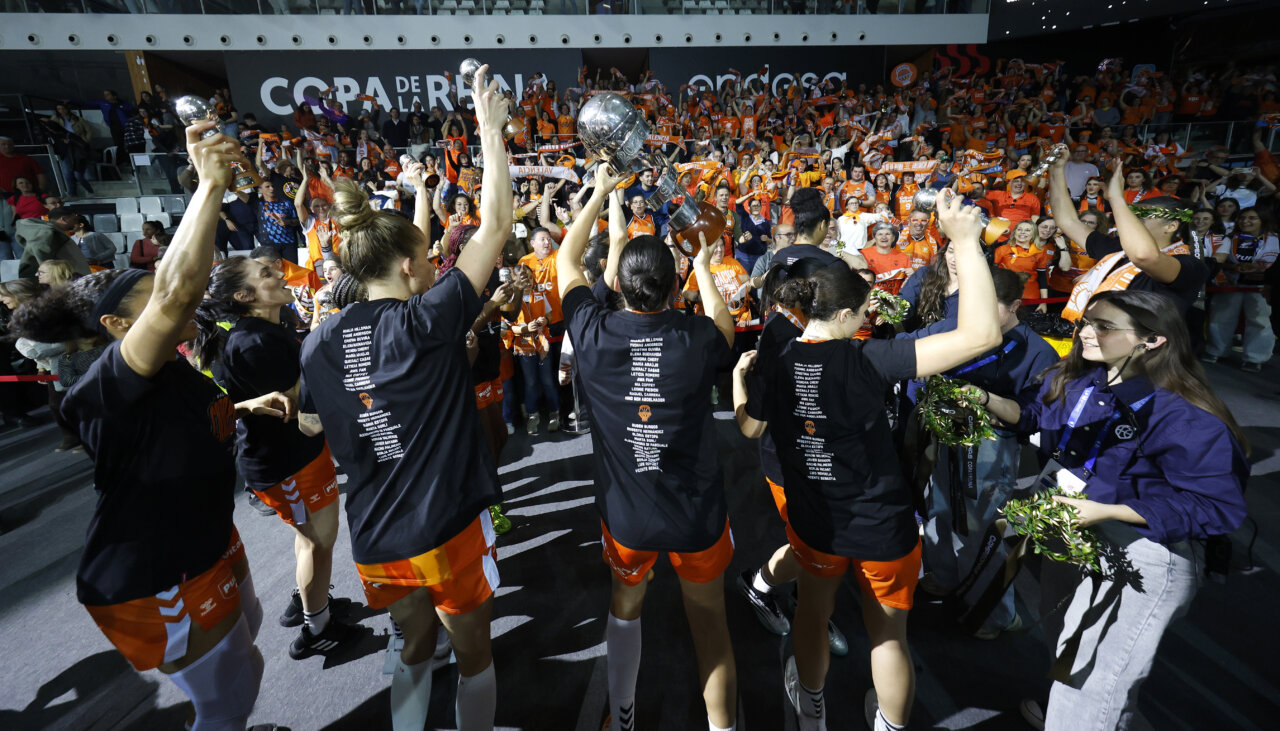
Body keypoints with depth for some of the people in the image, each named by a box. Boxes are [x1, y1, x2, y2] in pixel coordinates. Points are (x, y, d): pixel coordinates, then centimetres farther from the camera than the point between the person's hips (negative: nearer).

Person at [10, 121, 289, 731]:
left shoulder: (173, 370, 0)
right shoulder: (111, 381, -28)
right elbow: (179, 290, -47)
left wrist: (249, 406, 7)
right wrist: (211, 183, -44)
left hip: (206, 545, 9)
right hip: (155, 584, -9)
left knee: (246, 639, 31)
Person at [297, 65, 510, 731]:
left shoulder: (321, 342, -3)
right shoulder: (428, 323, -19)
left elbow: (311, 424, 12)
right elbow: (494, 228, -14)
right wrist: (491, 133, -6)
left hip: (376, 535, 5)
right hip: (449, 525, -5)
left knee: (414, 647, 28)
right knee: (473, 655, 19)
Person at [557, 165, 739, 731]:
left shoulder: (593, 333, -16)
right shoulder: (697, 339, -19)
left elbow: (567, 260, 3)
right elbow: (724, 323, 8)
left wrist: (599, 193, 16)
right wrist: (703, 268, 24)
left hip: (625, 512, 2)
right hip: (697, 514, -1)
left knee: (625, 605, 28)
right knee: (709, 624, 20)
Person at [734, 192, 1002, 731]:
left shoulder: (772, 363, -12)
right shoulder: (866, 359, -26)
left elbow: (750, 429, 5)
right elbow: (982, 333, -30)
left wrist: (738, 378, 21)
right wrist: (965, 240, -24)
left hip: (813, 518, 4)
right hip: (881, 524, -3)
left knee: (813, 610, 28)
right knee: (889, 633, 21)